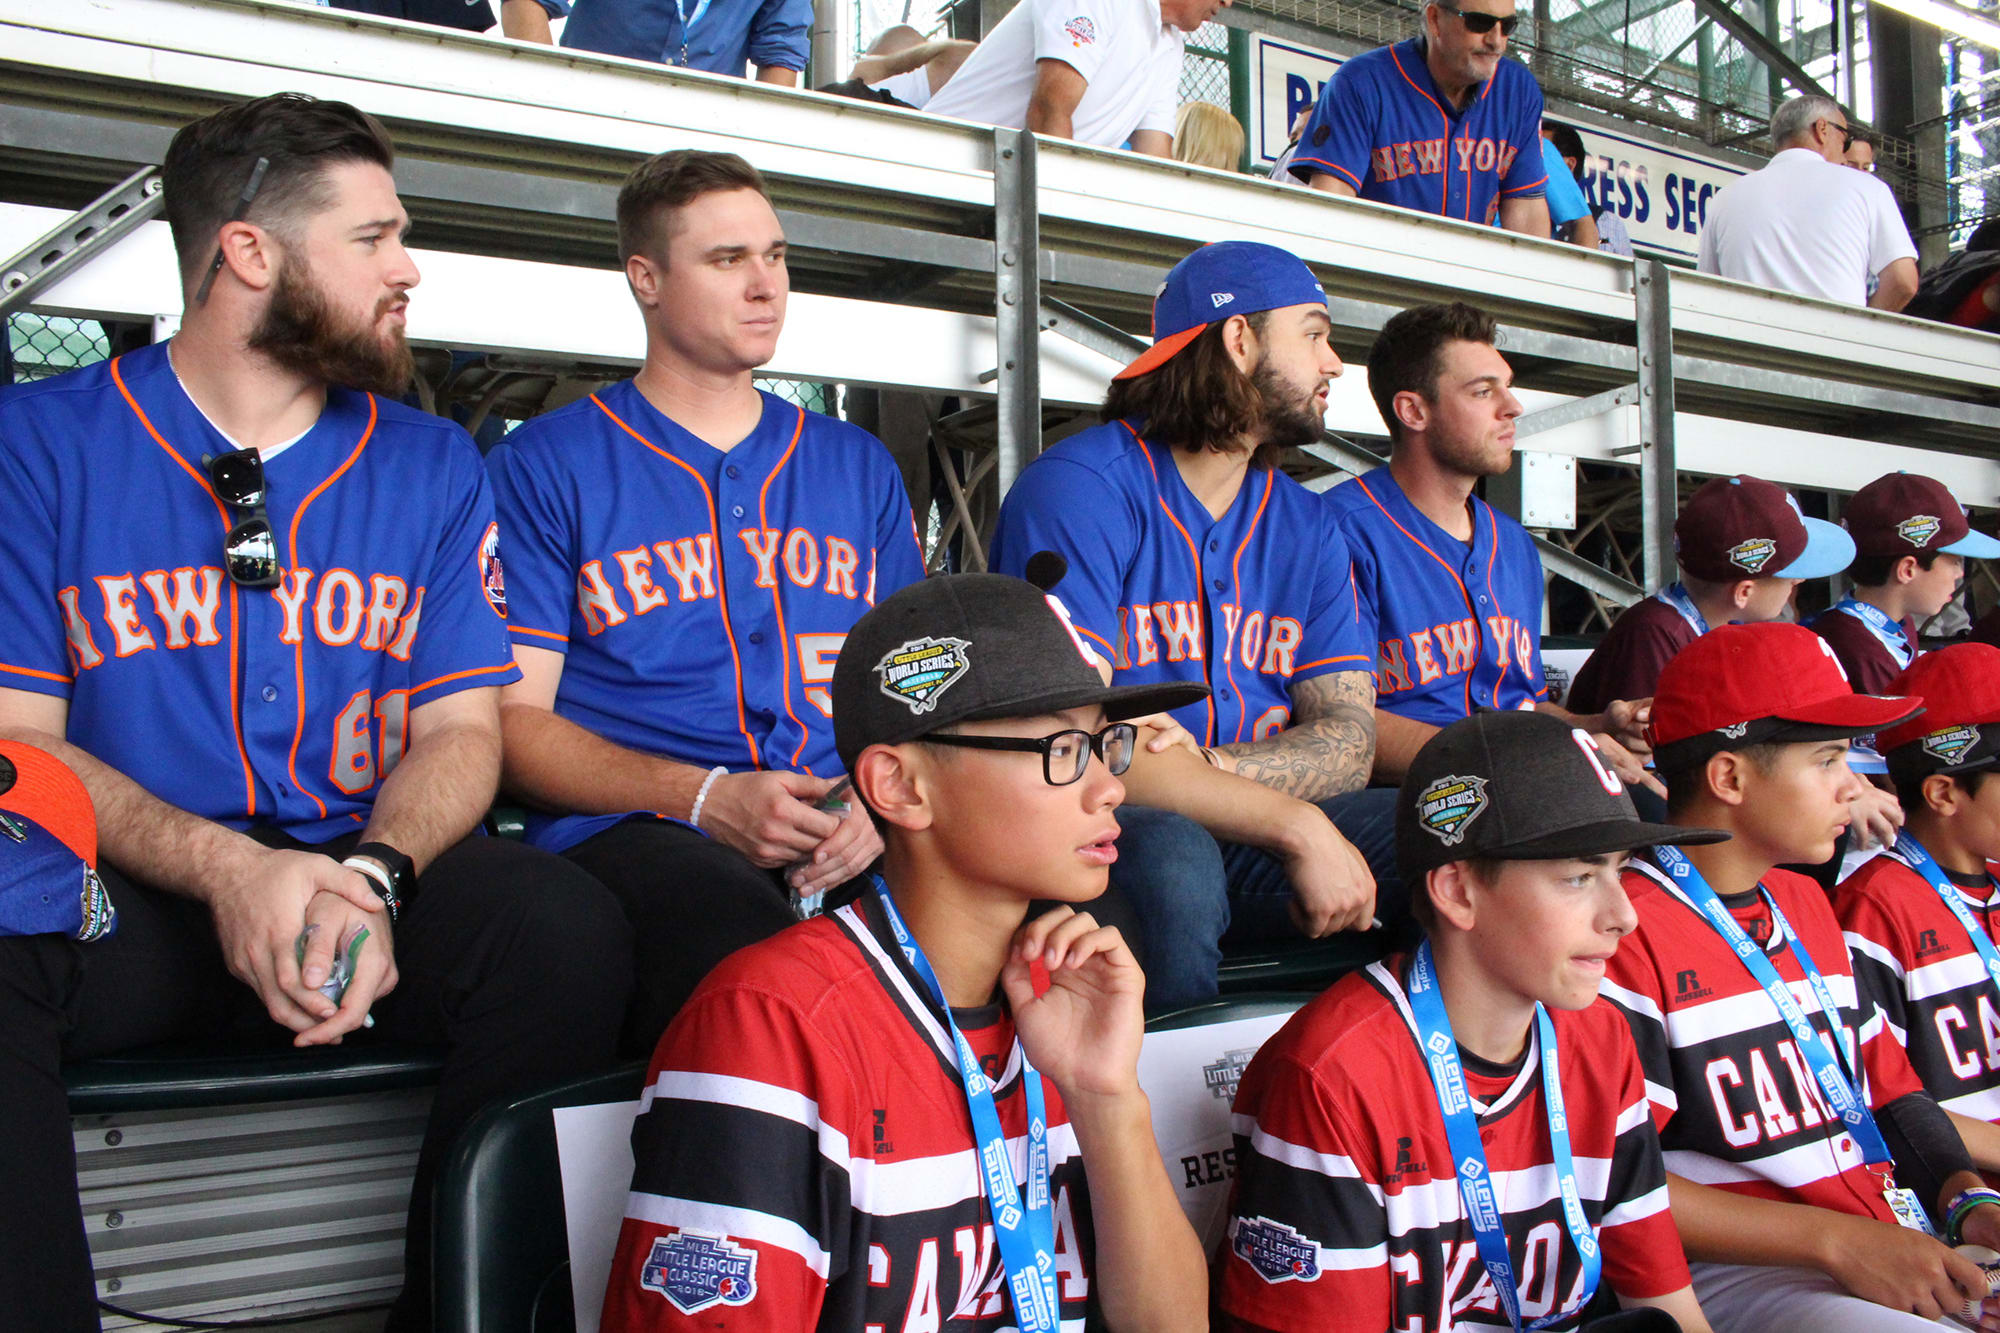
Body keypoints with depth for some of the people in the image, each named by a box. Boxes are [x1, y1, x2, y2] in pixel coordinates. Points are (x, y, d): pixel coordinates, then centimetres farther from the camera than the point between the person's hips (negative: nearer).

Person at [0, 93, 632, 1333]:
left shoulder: (432, 464, 11)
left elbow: (461, 728, 6)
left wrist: (370, 882, -18)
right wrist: (225, 869, -22)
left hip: (368, 872, 3)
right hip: (133, 897, -2)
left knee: (566, 926, -28)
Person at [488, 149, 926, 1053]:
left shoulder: (859, 466, 24)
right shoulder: (545, 464, 10)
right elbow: (512, 719, 3)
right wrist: (707, 799, -13)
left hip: (846, 844, 4)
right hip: (630, 833, -4)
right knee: (741, 937, -41)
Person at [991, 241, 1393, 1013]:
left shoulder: (1305, 528, 15)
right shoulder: (1079, 487, -9)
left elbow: (1348, 736, 4)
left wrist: (1196, 769, -17)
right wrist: (1295, 825, -22)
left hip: (1249, 841, 6)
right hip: (1106, 834, -6)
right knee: (1173, 860, -38)